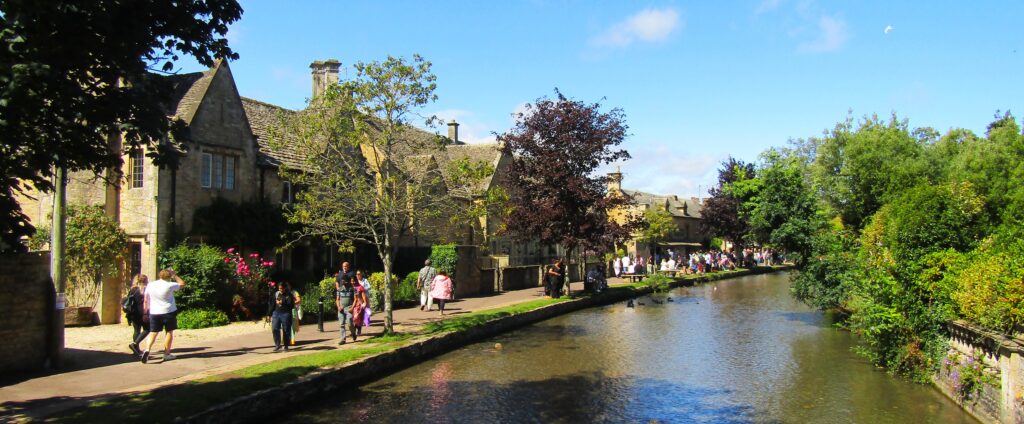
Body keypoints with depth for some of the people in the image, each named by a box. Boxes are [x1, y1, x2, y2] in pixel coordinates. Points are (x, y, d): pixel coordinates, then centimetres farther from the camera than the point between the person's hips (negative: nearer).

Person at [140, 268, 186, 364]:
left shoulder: (150, 285, 2)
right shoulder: (170, 285, -10)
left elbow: (146, 300, 6)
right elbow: (182, 284, 5)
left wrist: (145, 311, 15)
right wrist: (174, 275, 10)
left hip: (154, 313, 3)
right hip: (169, 312, -3)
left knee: (153, 333, 6)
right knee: (169, 332, 9)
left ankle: (147, 350, -16)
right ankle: (166, 354, 12)